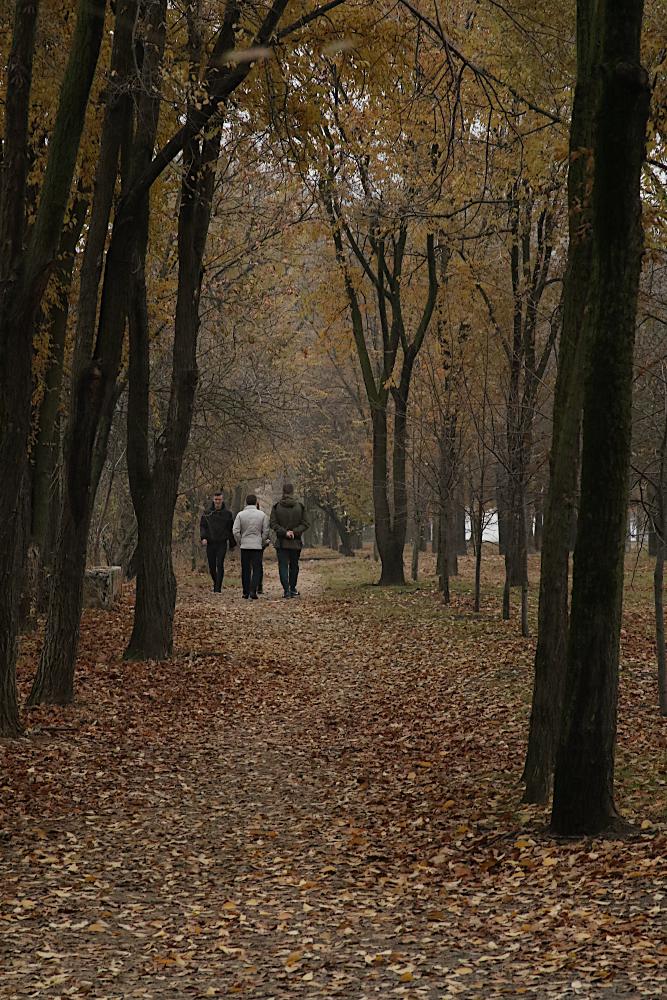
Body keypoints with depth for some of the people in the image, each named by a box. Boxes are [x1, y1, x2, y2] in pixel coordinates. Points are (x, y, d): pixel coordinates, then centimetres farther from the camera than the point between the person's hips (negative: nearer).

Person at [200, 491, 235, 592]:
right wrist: (203, 537, -10)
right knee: (212, 566, 6)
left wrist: (232, 543, 9)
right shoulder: (207, 512, 6)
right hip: (210, 543, 2)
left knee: (220, 565, -12)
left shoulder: (227, 513, 5)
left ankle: (218, 588, -12)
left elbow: (231, 529, 10)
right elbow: (202, 526, 6)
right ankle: (215, 583, 29)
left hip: (222, 543, -2)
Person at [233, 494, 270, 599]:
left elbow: (236, 531, -5)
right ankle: (253, 592, -11)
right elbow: (266, 532, -1)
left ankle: (246, 593, 10)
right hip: (257, 546, -1)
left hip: (244, 546, 1)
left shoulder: (240, 515, -1)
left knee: (245, 570, 9)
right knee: (256, 569, 2)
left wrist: (239, 543, 7)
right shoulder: (262, 515, -1)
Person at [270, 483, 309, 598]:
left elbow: (273, 524, -9)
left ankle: (286, 590, -13)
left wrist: (284, 532, -12)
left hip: (281, 542, -1)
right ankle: (292, 589, 22)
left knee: (283, 566, 0)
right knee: (294, 566, 15)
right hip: (296, 542, 1)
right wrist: (295, 532, -9)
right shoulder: (300, 506, -1)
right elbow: (305, 524, -5)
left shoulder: (276, 507, -3)